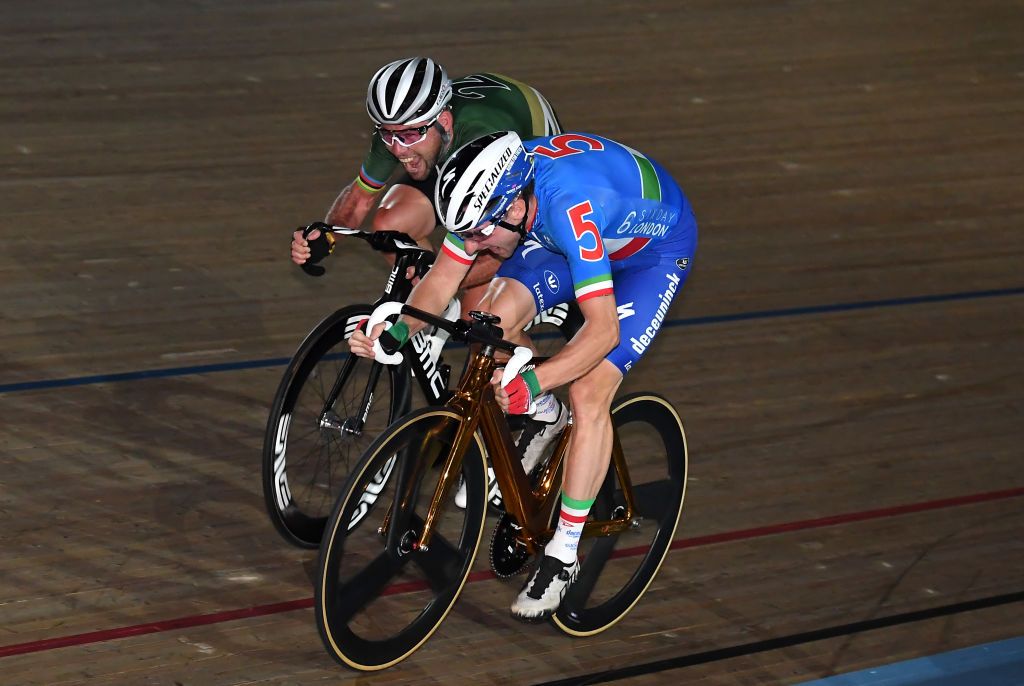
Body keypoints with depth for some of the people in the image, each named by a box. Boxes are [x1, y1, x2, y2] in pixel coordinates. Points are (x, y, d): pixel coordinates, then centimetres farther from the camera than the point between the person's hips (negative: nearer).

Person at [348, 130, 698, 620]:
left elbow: (603, 329, -43)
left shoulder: (570, 207, -43)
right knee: (495, 318, -17)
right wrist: (398, 328, -33)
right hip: (575, 237, 7)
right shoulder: (493, 189, -23)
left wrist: (533, 381, -54)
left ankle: (562, 556, -6)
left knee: (588, 395, -18)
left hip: (656, 246, -6)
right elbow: (442, 280, -15)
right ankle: (542, 420, 14)